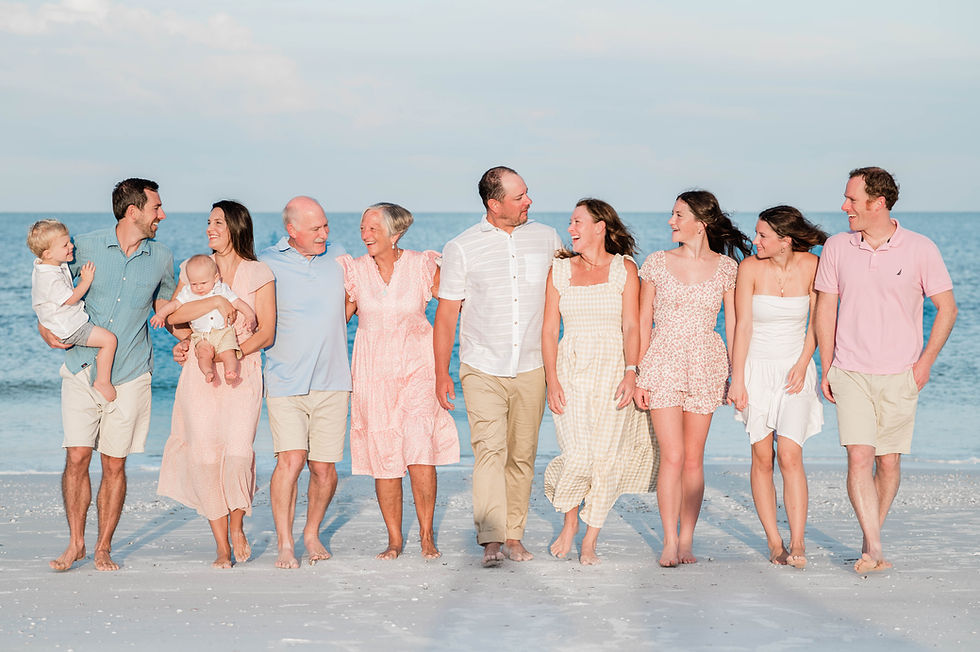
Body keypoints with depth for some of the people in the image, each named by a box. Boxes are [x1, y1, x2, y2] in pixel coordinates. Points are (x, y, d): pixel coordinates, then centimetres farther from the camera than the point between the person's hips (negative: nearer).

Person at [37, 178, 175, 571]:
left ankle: (104, 548, 14)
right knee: (77, 457, -5)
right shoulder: (86, 247, -2)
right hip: (82, 370, -1)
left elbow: (164, 307, 20)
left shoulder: (161, 259, 5)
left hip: (129, 376, 1)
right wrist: (46, 328, -4)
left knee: (114, 465, 2)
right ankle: (75, 543, 9)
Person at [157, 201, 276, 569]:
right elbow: (173, 315, 1)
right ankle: (222, 547, 5)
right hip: (199, 373, 2)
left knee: (238, 452, -17)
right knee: (206, 455, -6)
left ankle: (237, 526, 10)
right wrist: (216, 301, -12)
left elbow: (266, 332, -1)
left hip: (242, 372, -2)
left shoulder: (259, 274, 4)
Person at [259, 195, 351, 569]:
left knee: (324, 467, 2)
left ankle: (312, 533, 25)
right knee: (290, 459, -16)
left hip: (332, 381, 3)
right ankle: (284, 545, -7)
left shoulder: (338, 256, 10)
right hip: (286, 380, -3)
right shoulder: (266, 264, -1)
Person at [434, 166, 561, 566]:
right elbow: (446, 314, 3)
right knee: (490, 450, -16)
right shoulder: (462, 248, -1)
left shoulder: (547, 239, 7)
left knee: (522, 455, 5)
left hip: (531, 369, 3)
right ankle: (491, 541, -20)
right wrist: (441, 374, -1)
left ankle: (514, 535, 14)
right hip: (483, 369, -3)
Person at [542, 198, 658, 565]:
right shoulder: (560, 270, 9)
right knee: (578, 456, -10)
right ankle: (570, 522, 17)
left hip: (612, 369, -1)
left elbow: (631, 327, -3)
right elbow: (549, 329, 6)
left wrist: (631, 373, -16)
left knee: (606, 457, -4)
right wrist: (552, 380, -3)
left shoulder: (624, 269, 3)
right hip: (570, 369, 1)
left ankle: (590, 541, 8)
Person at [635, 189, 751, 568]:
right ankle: (669, 543, -4)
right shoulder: (656, 263, 3)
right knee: (672, 456, -9)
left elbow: (733, 324, 6)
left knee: (693, 458, 4)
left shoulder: (726, 267, 3)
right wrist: (639, 375, 1)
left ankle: (686, 541, 13)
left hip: (706, 366, 1)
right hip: (663, 363, -1)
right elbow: (643, 321, 6)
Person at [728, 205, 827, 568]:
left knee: (789, 455, -13)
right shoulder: (750, 267, -8)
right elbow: (743, 326, -7)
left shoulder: (810, 266, -5)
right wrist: (737, 380, -9)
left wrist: (803, 365, -6)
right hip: (757, 368, 0)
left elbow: (816, 321, 4)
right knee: (762, 457, -1)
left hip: (796, 369, 0)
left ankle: (797, 544, -13)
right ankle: (774, 542, 7)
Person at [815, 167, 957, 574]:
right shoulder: (836, 248, 3)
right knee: (859, 456, -13)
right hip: (851, 372, 1)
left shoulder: (920, 249, -4)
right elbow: (826, 309, 10)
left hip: (899, 376, 0)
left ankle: (871, 536, 23)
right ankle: (874, 548, -15)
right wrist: (826, 368, 5)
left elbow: (946, 307, 2)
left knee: (888, 462, 5)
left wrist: (925, 361, -5)